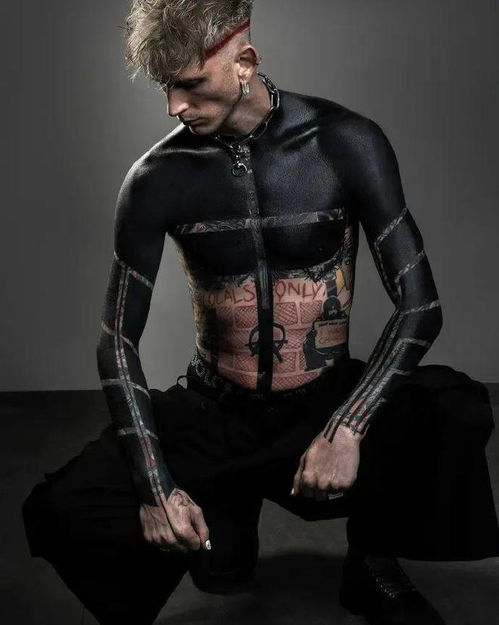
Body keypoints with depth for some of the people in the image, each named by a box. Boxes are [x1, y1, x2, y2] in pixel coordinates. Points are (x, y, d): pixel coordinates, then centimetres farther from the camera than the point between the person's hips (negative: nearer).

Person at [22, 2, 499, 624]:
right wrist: (154, 487, -16)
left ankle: (373, 567, 1)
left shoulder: (346, 145, -10)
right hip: (215, 415, 1)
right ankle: (224, 519, 11)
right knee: (61, 513, -21)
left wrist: (347, 427, -25)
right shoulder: (157, 179, -8)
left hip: (328, 402, 0)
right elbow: (118, 340, -4)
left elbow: (419, 304, -11)